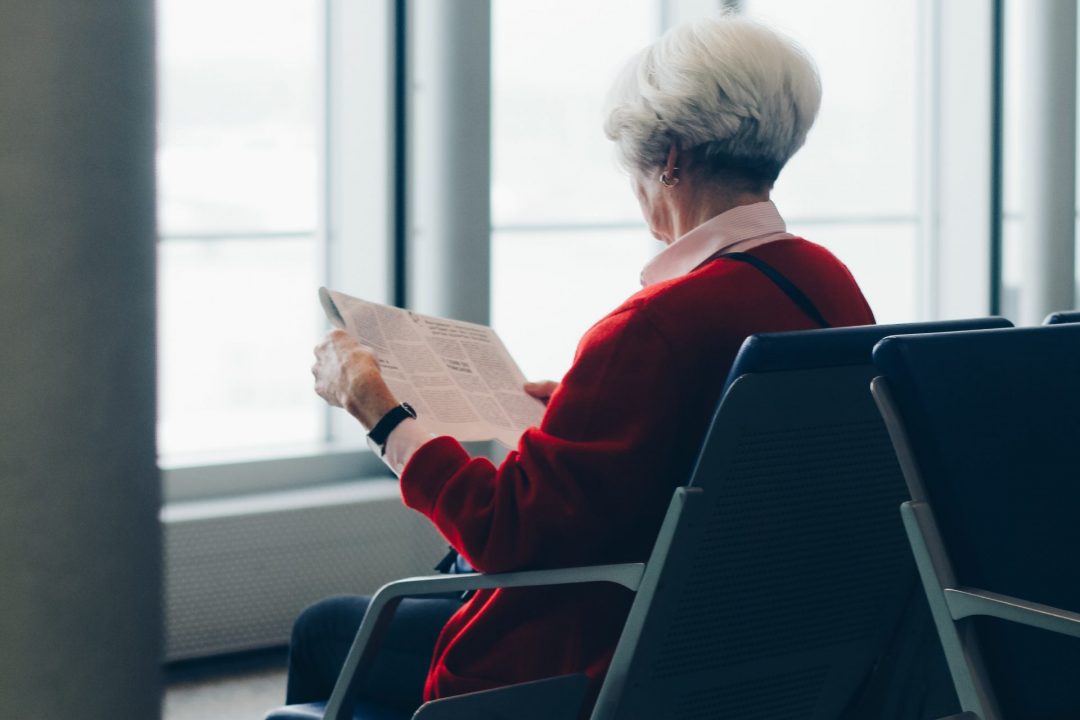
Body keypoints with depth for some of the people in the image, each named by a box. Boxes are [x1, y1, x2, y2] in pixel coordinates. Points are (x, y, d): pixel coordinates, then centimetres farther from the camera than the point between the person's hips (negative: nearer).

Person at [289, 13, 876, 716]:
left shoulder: (659, 328, -30)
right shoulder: (833, 285, -2)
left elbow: (511, 533, -26)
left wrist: (374, 404, -15)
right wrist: (578, 403, 20)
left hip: (605, 664, -9)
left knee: (323, 632, 13)